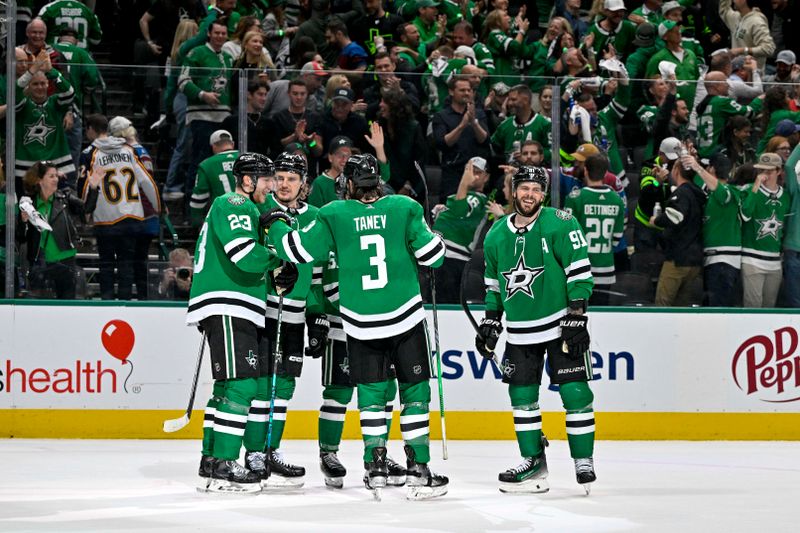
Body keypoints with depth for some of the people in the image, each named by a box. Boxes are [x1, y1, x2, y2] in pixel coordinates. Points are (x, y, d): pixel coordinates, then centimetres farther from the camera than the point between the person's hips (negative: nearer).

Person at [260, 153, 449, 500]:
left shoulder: (334, 215, -2)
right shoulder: (404, 209, -4)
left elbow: (297, 249, 2)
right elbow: (433, 255, -4)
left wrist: (274, 225, 20)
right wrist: (431, 234, 19)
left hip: (360, 324, 1)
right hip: (405, 316, -1)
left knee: (372, 392, 14)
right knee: (415, 391, 5)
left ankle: (376, 467, 12)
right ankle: (418, 471, -1)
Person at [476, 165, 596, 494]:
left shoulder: (559, 223, -10)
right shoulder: (496, 236, 6)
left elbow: (580, 272, -13)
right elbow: (494, 283, 19)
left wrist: (576, 317, -17)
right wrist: (491, 321, 14)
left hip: (560, 323, -5)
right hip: (520, 330, 5)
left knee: (575, 392, -8)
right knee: (522, 396, 4)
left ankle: (584, 462, 0)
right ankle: (534, 463, 13)